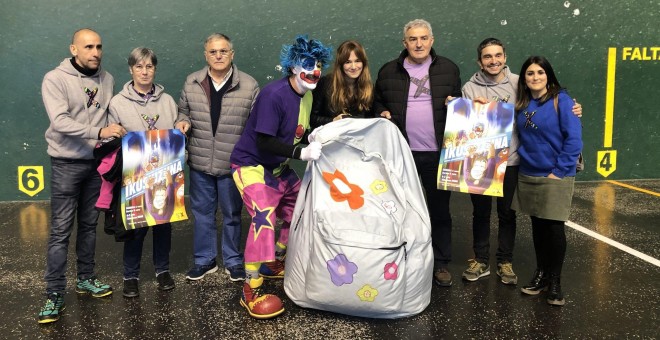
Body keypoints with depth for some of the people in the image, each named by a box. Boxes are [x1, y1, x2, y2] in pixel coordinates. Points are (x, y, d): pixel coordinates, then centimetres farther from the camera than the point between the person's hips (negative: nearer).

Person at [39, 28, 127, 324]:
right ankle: (55, 294, 5)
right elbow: (60, 122, -22)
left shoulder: (107, 80, 4)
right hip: (67, 163, -4)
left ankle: (85, 278, 28)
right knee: (60, 230, -2)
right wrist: (98, 132, -32)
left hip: (97, 162, 5)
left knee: (89, 225, 14)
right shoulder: (55, 79, -11)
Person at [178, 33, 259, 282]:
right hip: (200, 163, 2)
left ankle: (233, 261, 27)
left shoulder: (249, 85, -5)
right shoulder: (191, 83, 2)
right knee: (202, 213, 12)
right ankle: (204, 260, 28)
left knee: (232, 215, 11)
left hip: (233, 164, -2)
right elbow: (182, 114, 14)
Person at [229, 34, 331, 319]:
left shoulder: (307, 95, 1)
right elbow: (265, 142, -28)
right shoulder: (274, 95, -25)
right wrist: (302, 153, -34)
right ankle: (251, 292, -13)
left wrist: (318, 139, -10)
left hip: (279, 167, 9)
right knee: (264, 216, -23)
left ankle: (276, 264, 35)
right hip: (251, 164, -9)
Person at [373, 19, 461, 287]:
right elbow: (377, 102, 15)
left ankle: (440, 264, 20)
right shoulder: (388, 71, 5)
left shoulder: (448, 69, 5)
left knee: (439, 209, 7)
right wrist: (383, 113, -6)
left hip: (437, 153, 0)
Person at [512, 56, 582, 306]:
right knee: (538, 227, 13)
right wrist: (522, 157, 0)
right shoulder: (521, 104, 5)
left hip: (555, 177, -5)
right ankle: (540, 273, 27)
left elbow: (574, 139, -14)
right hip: (528, 176, 5)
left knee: (554, 228, 1)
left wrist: (559, 171, -15)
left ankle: (555, 281, 14)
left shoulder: (561, 100, -11)